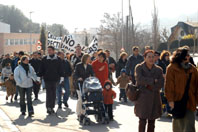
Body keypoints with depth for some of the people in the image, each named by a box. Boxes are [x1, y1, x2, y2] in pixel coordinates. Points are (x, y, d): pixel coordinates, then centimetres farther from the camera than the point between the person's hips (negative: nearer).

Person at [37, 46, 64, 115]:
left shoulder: (58, 59, 4)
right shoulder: (44, 59, 3)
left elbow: (61, 69, 6)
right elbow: (41, 69, 7)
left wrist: (62, 78, 0)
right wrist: (39, 77, 3)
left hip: (55, 79, 2)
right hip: (47, 79, -1)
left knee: (54, 94, 7)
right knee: (49, 94, -7)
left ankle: (52, 107, 16)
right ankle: (48, 108, -7)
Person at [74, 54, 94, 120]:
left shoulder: (90, 66, 9)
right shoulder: (78, 65, -1)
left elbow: (92, 75, 5)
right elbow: (75, 75, -6)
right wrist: (78, 78, -25)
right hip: (80, 84, -4)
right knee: (80, 99, -7)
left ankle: (83, 113, 11)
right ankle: (79, 114, 3)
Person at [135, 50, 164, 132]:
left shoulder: (158, 70, 7)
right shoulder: (139, 67, 2)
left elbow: (161, 83, -4)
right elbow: (139, 79, -16)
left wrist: (149, 86, -11)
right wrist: (153, 81, -11)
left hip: (154, 99, 3)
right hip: (142, 98, -2)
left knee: (151, 122, 6)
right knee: (142, 121, -6)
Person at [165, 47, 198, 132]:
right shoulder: (172, 68, -4)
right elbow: (169, 85, -7)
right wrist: (170, 99, -12)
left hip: (190, 100, 3)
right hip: (177, 100, -3)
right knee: (178, 123, 5)